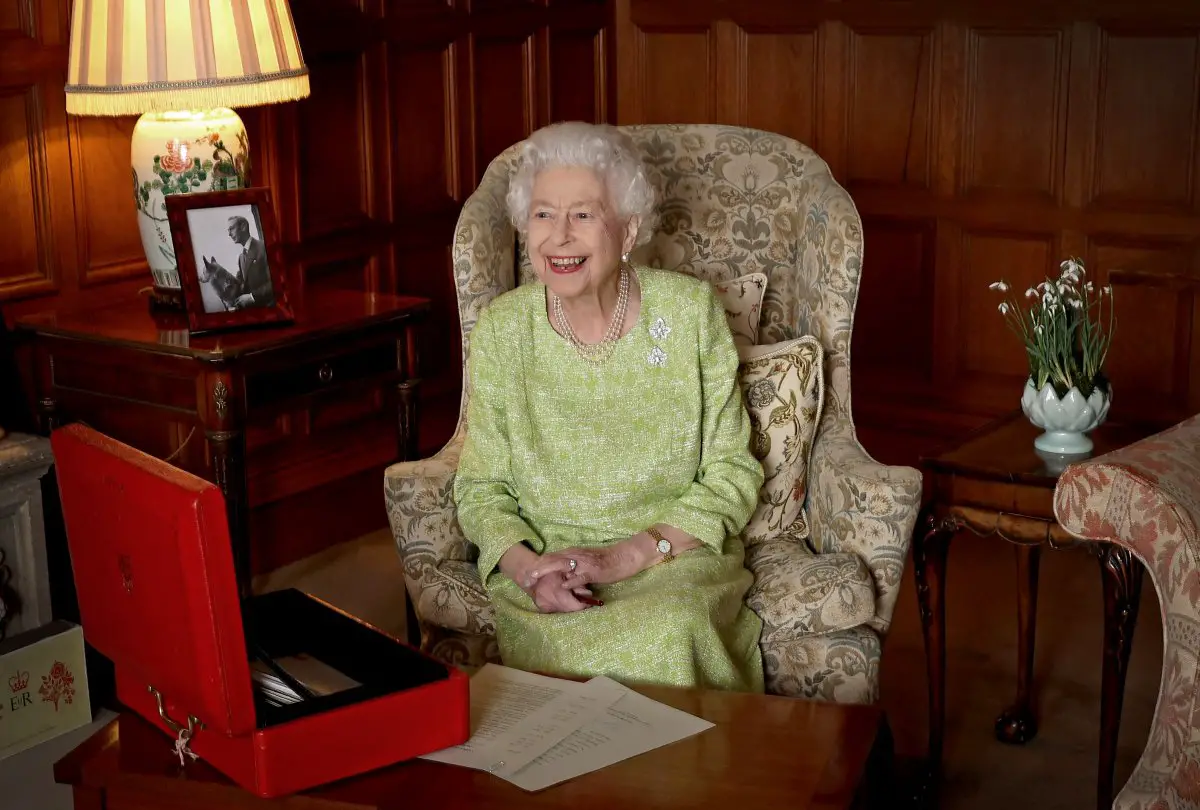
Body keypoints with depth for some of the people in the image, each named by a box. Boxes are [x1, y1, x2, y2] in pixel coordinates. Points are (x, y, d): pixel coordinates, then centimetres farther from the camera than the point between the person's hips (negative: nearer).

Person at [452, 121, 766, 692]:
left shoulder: (691, 310, -2)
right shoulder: (500, 329, 1)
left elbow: (732, 475, 0)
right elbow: (481, 487, 5)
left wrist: (628, 555, -14)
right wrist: (526, 567, -16)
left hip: (676, 559, 0)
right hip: (543, 564, 1)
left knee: (669, 632, -34)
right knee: (565, 645, -33)